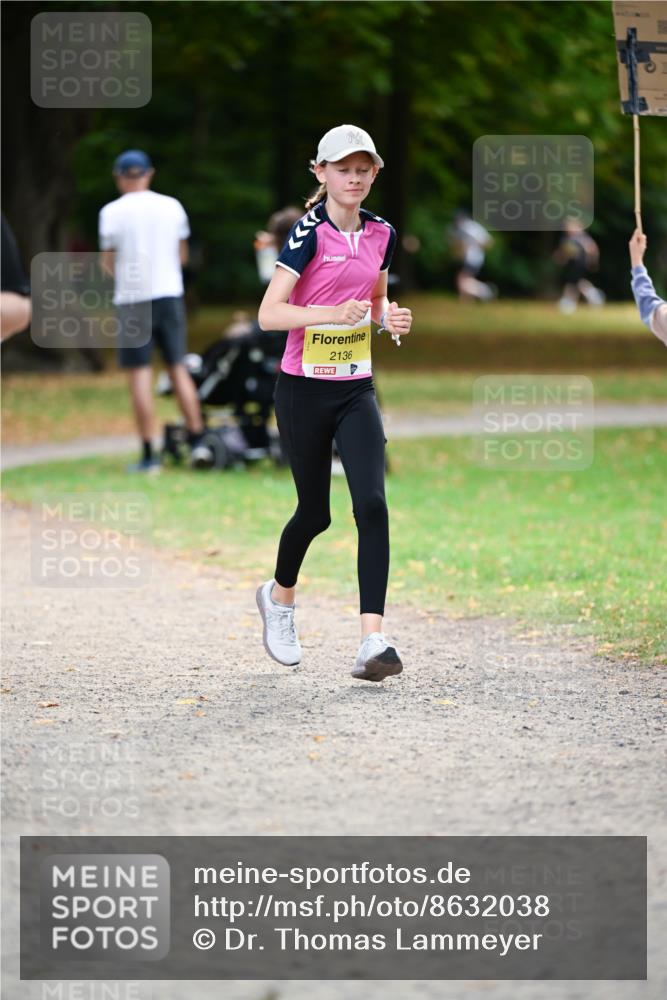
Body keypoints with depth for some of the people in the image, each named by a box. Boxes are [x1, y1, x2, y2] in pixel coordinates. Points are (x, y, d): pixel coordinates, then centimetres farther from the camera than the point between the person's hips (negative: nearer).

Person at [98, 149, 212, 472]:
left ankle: (148, 455, -3)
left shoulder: (112, 212, -5)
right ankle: (197, 442, 6)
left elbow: (108, 264, -2)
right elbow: (182, 256, 12)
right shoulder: (172, 207, 5)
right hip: (169, 294, 3)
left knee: (139, 375, -1)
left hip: (132, 299, -3)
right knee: (178, 369, 11)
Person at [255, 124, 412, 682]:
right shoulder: (311, 232, -12)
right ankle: (280, 596, 40)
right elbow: (269, 314, -17)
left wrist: (391, 317, 0)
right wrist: (331, 313, -30)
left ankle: (373, 641, -19)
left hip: (357, 390, 4)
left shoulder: (379, 233, 6)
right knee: (315, 511, 7)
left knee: (372, 504, -14)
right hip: (304, 390, -4)